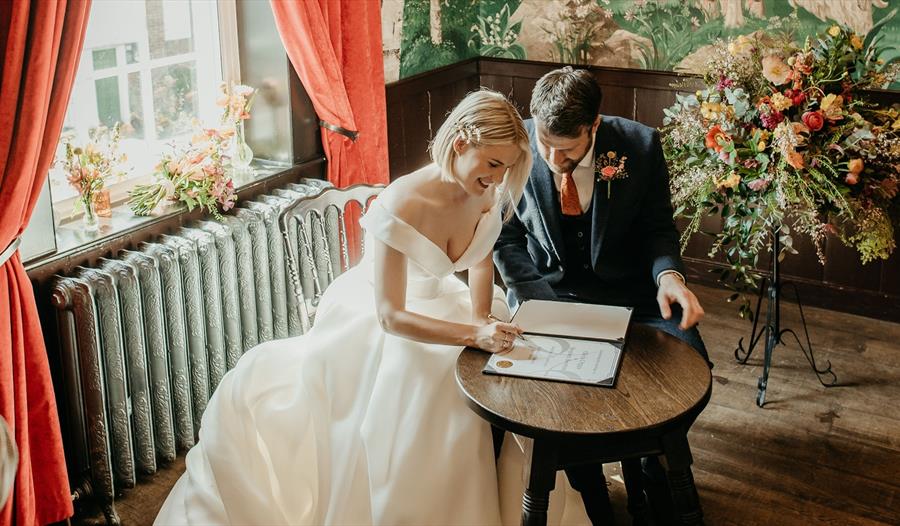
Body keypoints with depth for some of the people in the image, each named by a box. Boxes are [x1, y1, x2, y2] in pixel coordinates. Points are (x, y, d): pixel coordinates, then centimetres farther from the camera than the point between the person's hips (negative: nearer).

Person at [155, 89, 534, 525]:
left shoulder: (487, 194, -15)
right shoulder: (402, 205, -35)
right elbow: (390, 317, -32)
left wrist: (481, 319, -11)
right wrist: (472, 334, -41)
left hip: (435, 301, 6)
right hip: (373, 315, -6)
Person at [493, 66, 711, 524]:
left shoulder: (639, 146, -13)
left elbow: (658, 226, 1)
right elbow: (507, 238, -1)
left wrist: (668, 273, -21)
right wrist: (539, 306, -15)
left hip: (629, 288, 2)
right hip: (550, 289, -1)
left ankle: (655, 471, 14)